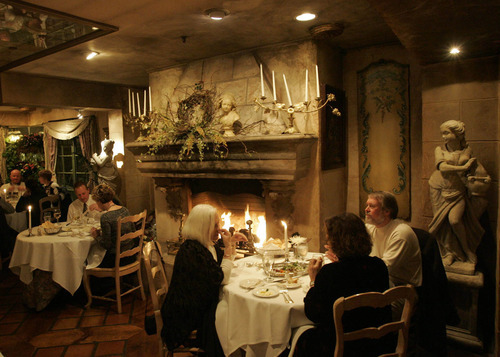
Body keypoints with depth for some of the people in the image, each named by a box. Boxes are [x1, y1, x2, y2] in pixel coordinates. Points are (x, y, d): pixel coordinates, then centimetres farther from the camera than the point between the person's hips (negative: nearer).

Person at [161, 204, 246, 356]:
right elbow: (222, 278, -23)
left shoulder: (209, 244, 5)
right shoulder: (191, 250, -25)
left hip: (203, 302, 9)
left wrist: (231, 242, 7)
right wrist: (228, 246, -18)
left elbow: (223, 263, 22)